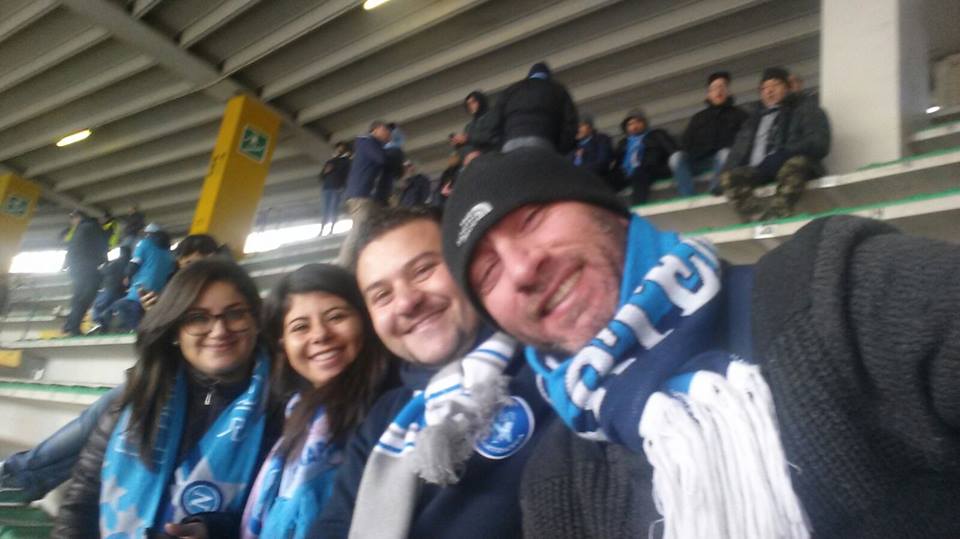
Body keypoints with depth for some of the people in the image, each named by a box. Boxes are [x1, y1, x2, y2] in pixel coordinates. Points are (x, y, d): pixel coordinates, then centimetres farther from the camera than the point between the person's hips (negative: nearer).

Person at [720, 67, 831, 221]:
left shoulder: (806, 108, 15)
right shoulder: (755, 117, 28)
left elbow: (818, 143, -2)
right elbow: (739, 150, 17)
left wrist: (781, 156, -16)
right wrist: (726, 171, -4)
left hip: (796, 165, -3)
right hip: (758, 171, 4)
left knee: (796, 162, -36)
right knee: (729, 176, -24)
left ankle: (773, 218, -54)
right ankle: (760, 220, -45)